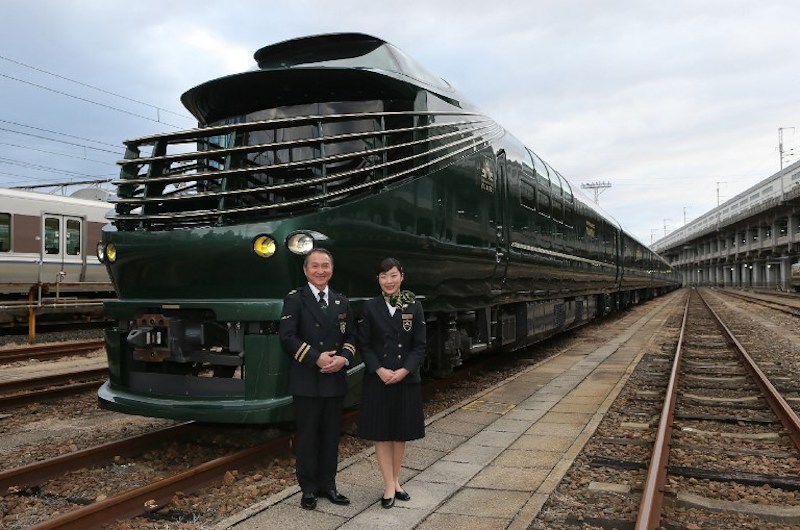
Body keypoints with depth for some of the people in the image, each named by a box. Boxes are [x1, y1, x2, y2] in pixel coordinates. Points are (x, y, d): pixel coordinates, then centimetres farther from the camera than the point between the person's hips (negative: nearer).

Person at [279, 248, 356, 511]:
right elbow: (287, 337, -12)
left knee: (331, 435, 11)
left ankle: (328, 485, 24)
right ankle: (308, 488, 17)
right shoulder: (295, 299, -2)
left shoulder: (341, 302, 13)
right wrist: (316, 358, -18)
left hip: (335, 380, 4)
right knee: (307, 435, 5)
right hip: (306, 381, -4)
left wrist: (343, 358, -8)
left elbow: (351, 336, 12)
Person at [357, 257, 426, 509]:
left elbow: (420, 346, -1)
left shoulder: (414, 307, 0)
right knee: (381, 433, 2)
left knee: (401, 432, 10)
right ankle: (390, 486, 11)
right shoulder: (370, 307, -1)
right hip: (377, 380, -1)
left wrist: (404, 371, -13)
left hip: (406, 380, 1)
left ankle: (395, 480, 25)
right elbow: (363, 345, -2)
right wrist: (380, 370, -14)